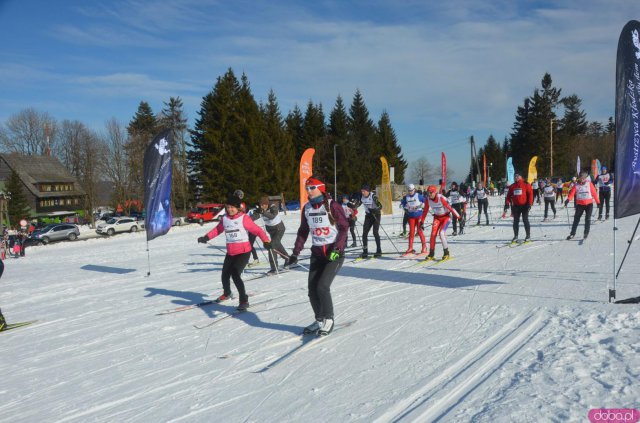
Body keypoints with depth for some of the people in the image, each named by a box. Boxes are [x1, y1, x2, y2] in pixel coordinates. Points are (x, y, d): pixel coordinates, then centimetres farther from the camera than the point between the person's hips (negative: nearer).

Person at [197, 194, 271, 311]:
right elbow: (217, 230, 19)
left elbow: (257, 230, -16)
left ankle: (244, 300, -6)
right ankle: (227, 293, 46)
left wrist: (266, 241, -28)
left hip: (243, 252, -6)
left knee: (235, 274, -19)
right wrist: (206, 237, 12)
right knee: (225, 275, 15)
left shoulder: (244, 218, -12)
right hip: (230, 253, 6)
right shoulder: (224, 219, 3)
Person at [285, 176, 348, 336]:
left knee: (322, 286, -15)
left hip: (334, 253, -6)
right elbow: (303, 232, 13)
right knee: (312, 289, 3)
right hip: (317, 253, 6)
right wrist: (295, 252, 8)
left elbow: (344, 227, -10)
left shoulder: (332, 206, -11)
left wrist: (337, 248, -20)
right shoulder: (307, 208, 6)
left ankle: (328, 320, 4)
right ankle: (320, 320, 21)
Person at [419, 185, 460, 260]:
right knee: (433, 234, -7)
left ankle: (446, 253, -5)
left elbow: (450, 207, -23)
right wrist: (422, 221, 4)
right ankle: (431, 254, 3)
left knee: (441, 233, -20)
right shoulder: (428, 199, -11)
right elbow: (425, 211, 1)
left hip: (446, 216, -5)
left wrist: (458, 216, -20)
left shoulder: (441, 198, -26)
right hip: (437, 217, 5)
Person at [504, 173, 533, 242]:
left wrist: (529, 204, -12)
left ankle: (528, 236, 6)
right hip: (515, 206, 4)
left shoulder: (526, 185, -3)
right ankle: (515, 236, 13)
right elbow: (509, 196, 10)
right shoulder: (512, 186, 9)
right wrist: (507, 204, 0)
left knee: (525, 220, -2)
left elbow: (530, 194, -6)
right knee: (516, 221, 6)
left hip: (524, 205, -4)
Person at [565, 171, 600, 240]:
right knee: (576, 219, 2)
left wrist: (598, 202, 7)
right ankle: (572, 233, 7)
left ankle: (586, 233, 7)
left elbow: (594, 193, 3)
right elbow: (572, 193, -12)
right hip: (580, 204, 1)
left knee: (587, 219, -2)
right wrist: (568, 199, -30)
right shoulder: (576, 185, -1)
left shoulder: (589, 183, -2)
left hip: (589, 204, -1)